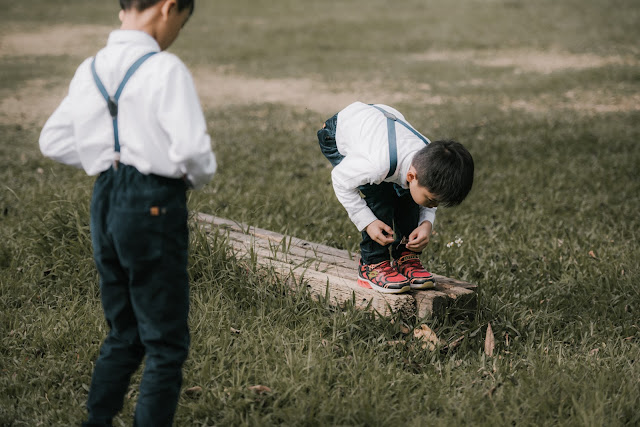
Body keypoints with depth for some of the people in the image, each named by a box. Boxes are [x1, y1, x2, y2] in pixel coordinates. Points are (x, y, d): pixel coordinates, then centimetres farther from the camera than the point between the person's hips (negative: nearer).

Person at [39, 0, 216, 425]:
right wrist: (200, 175, -1)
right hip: (154, 206, -7)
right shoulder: (164, 68, -15)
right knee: (166, 341, 5)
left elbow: (53, 141, 14)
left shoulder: (90, 70, 7)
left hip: (105, 202, 7)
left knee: (124, 334, 21)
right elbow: (191, 147, -23)